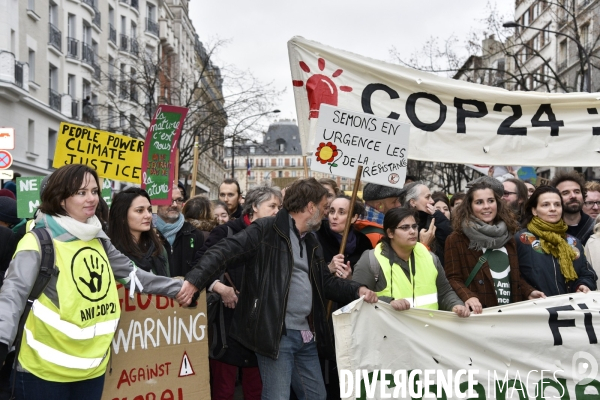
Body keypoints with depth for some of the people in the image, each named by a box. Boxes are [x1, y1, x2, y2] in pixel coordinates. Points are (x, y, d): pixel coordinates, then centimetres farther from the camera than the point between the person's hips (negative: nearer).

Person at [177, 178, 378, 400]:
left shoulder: (311, 242, 17)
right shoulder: (266, 230, -10)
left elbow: (325, 282, 22)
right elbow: (224, 252, -18)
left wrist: (357, 289, 5)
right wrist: (194, 281, -32)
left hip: (305, 334, 9)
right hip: (276, 334, -8)